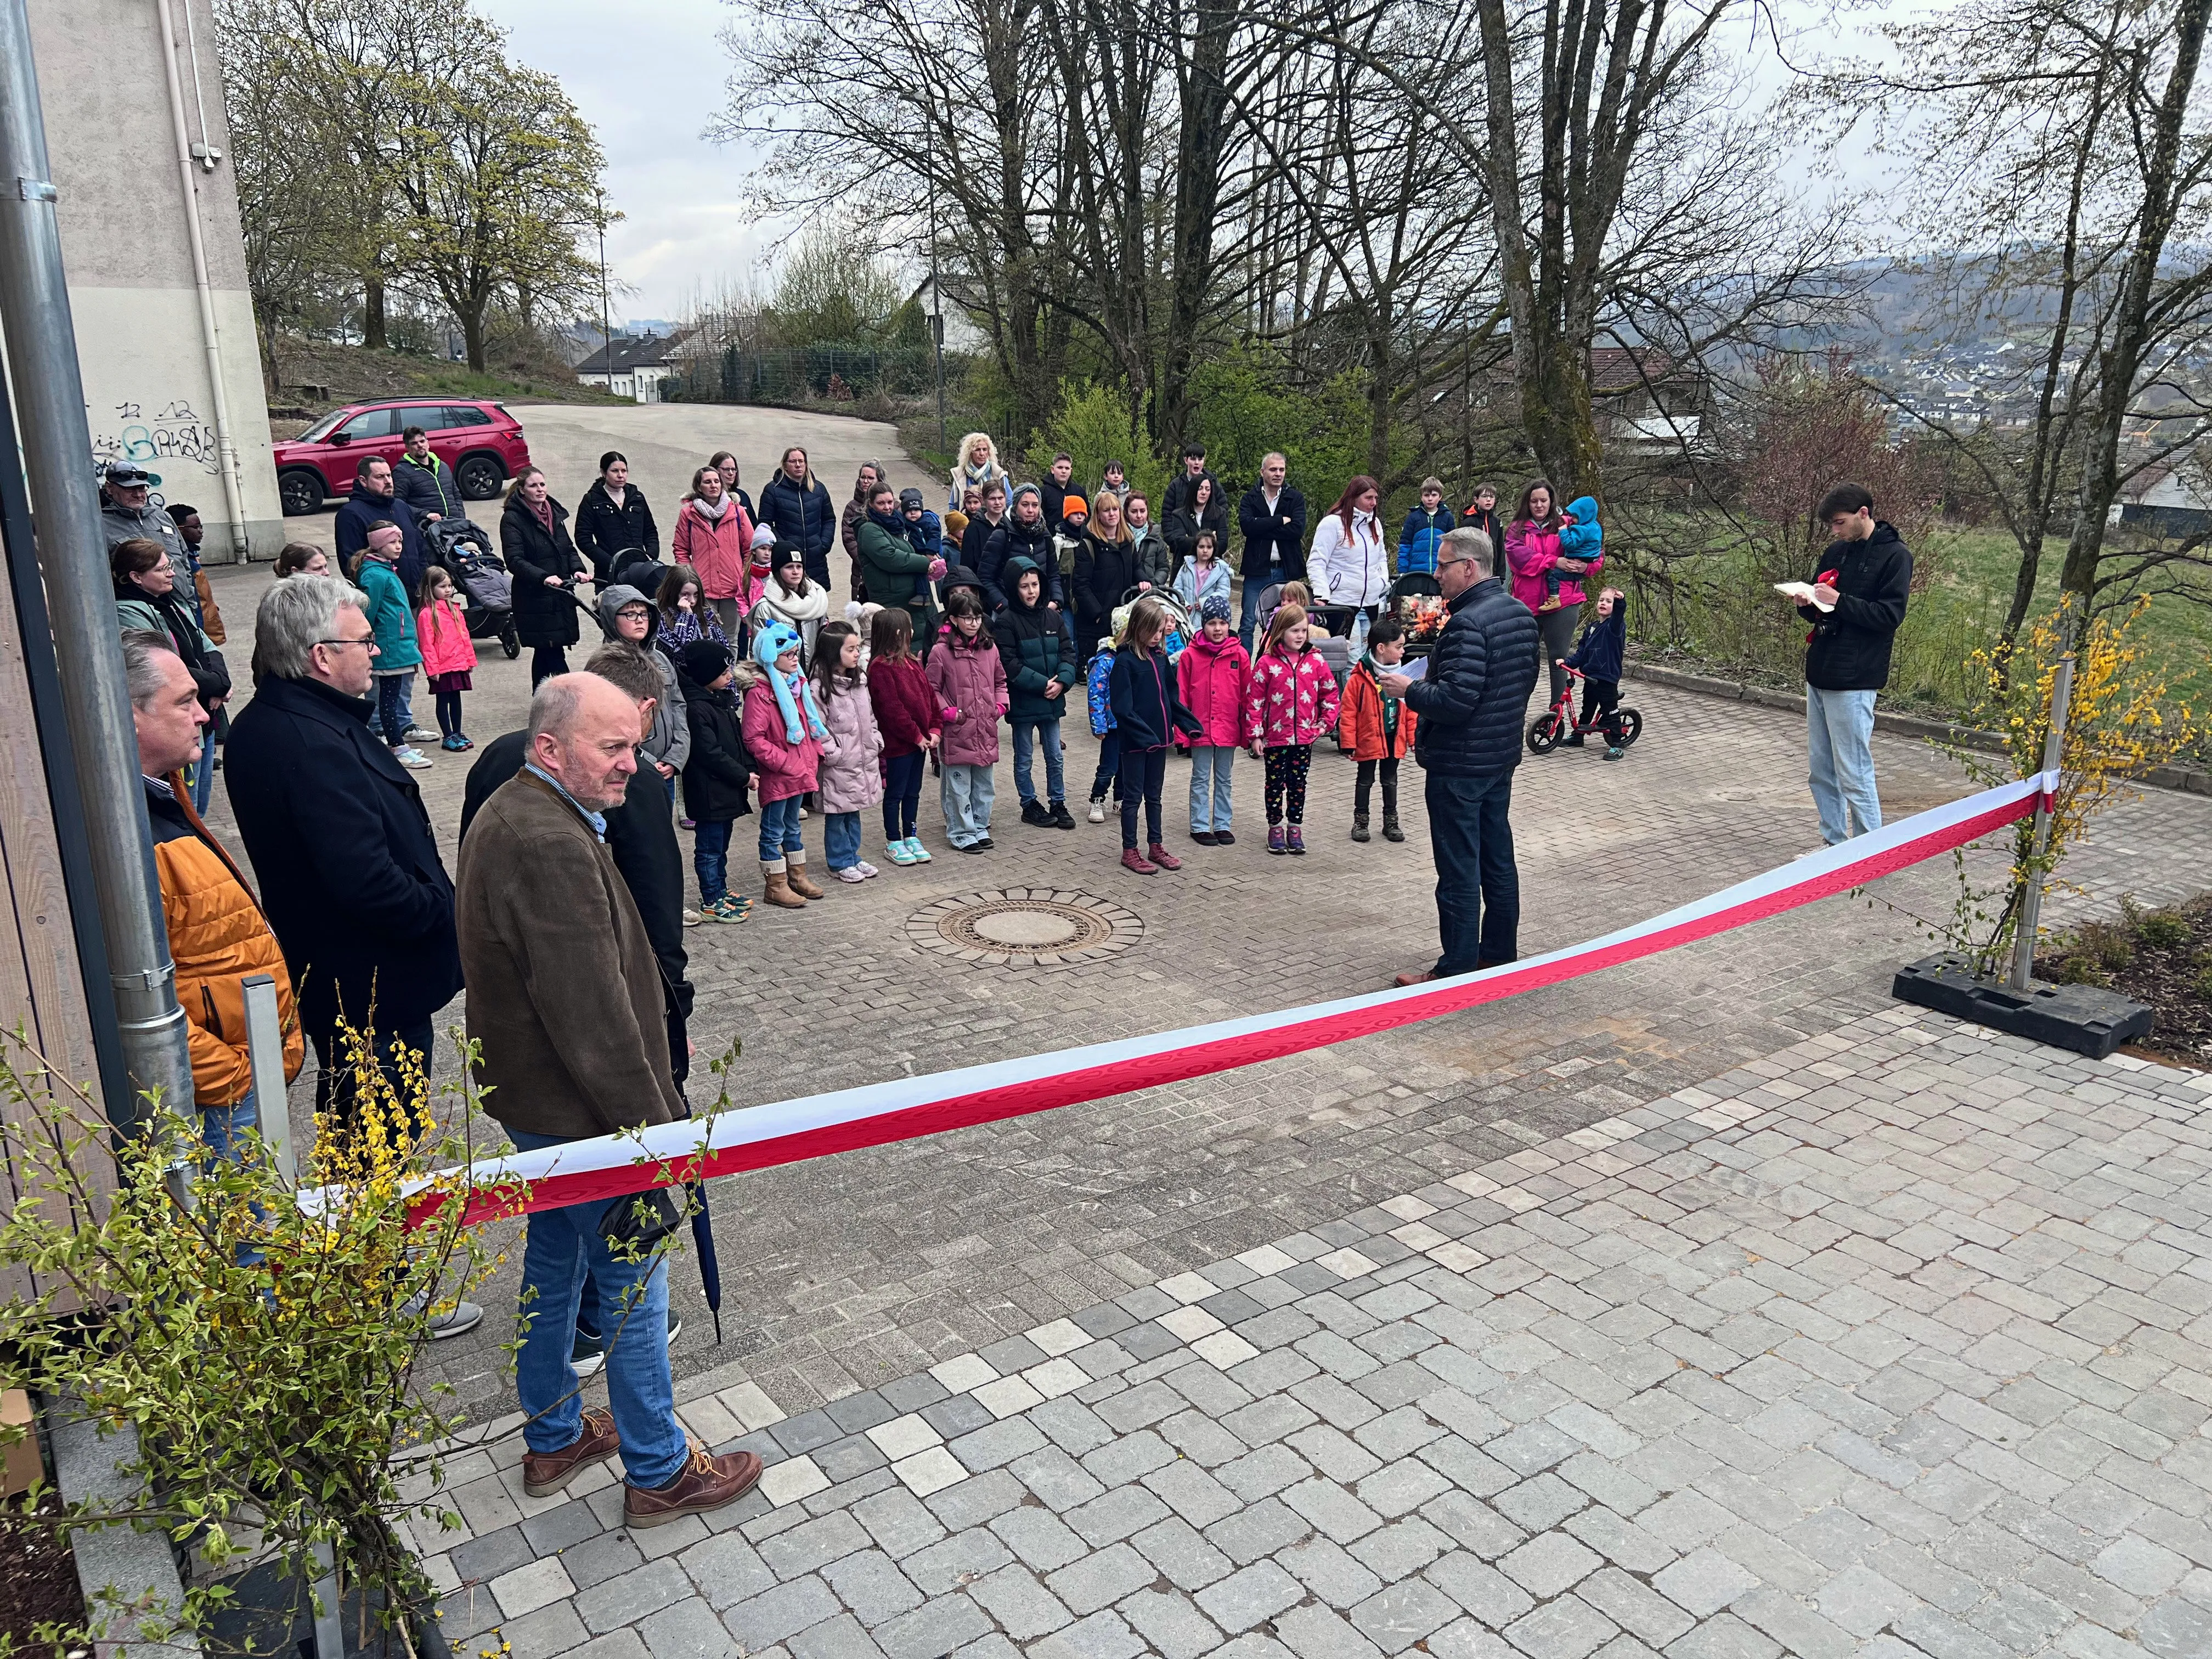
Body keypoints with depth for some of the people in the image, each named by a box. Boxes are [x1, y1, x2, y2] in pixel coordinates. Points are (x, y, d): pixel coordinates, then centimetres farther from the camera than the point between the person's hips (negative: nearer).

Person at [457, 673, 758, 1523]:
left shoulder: (508, 815, 7)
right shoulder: (553, 846, -28)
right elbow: (593, 1015, -28)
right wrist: (654, 1126, -20)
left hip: (531, 1100, 10)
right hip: (584, 1112, -10)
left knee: (554, 1263, 23)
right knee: (633, 1289, 5)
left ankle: (552, 1437, 41)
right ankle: (659, 1471, 22)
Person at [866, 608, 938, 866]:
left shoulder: (911, 662, 12)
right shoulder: (881, 667, -17)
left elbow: (929, 696, 12)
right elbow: (892, 709, -20)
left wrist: (935, 729, 1)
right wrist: (916, 736, -16)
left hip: (920, 740, 8)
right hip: (897, 743, -8)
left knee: (913, 791, 16)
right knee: (895, 793, 4)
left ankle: (910, 837, 27)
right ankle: (893, 842, 15)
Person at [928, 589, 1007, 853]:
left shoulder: (990, 649, 7)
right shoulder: (941, 652, -8)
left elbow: (1000, 681, 19)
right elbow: (931, 689, -2)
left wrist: (1000, 705, 5)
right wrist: (947, 711, -11)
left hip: (986, 729, 5)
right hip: (957, 731, -5)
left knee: (983, 784, 14)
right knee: (959, 786, 2)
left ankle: (980, 827, 26)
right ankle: (962, 833, 12)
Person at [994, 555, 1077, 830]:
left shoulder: (1053, 617, 5)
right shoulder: (1006, 621, -11)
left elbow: (1068, 652, 4)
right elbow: (1009, 664, -16)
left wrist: (1061, 682, -13)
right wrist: (1042, 684, -19)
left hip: (1052, 700, 4)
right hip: (1022, 701, -4)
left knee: (1055, 757, 12)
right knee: (1024, 760, 9)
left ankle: (1058, 804, 24)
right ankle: (1030, 805, 22)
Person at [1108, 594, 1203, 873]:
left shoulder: (1160, 656, 7)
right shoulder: (1124, 661, -14)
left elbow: (1172, 697, 14)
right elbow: (1122, 708, -18)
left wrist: (1191, 725, 6)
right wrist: (1145, 735, -22)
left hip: (1159, 737, 6)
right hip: (1135, 741, -6)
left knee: (1154, 795, 17)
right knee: (1133, 796, 5)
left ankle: (1157, 847, 27)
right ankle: (1130, 852, 15)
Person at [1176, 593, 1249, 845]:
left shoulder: (1239, 654, -2)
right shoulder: (1190, 655, -5)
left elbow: (1247, 695, 2)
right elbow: (1181, 695, -3)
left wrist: (1247, 729, 1)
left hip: (1229, 728, 2)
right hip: (1200, 728, -1)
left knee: (1223, 778, 13)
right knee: (1201, 779, 8)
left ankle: (1223, 824, 22)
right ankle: (1200, 826, 16)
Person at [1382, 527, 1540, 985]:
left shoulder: (1467, 624, -23)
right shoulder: (1521, 613, 8)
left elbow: (1456, 700, -28)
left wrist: (1409, 689, -14)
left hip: (1459, 766, -9)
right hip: (1502, 758, 9)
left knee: (1459, 872, -1)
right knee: (1498, 861, 17)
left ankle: (1458, 969, 7)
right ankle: (1499, 954, 29)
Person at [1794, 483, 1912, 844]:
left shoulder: (1894, 555, -6)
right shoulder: (1836, 551, 14)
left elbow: (1889, 616, -13)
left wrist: (1839, 601, -20)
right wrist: (1807, 604, -4)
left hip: (1854, 682, -8)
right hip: (1819, 675, 8)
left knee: (1854, 774, -5)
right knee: (1822, 770, 13)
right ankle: (1834, 843, 23)